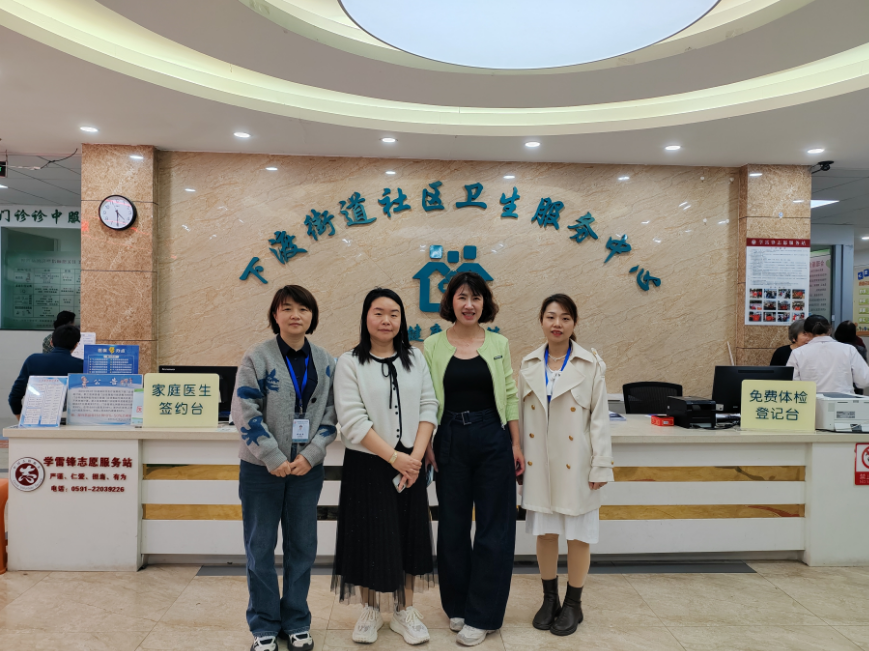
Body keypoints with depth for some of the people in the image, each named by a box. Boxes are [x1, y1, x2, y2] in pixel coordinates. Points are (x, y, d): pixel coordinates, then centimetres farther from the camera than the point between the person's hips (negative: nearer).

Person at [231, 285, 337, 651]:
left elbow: (330, 415, 3)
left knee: (303, 547, 11)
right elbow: (245, 413, -10)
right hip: (261, 468, -2)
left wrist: (310, 455, -10)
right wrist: (274, 458, -15)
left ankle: (296, 622, 28)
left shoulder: (325, 362, 4)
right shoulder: (257, 357, -5)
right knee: (260, 548, 8)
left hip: (307, 468, 3)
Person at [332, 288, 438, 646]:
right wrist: (394, 457, -16)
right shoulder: (349, 362, -5)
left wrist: (415, 456, -12)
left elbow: (429, 407, 0)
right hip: (367, 464, -3)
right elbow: (353, 421, -13)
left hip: (410, 464, 3)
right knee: (370, 534, 6)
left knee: (409, 534, 9)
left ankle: (404, 611, 28)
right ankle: (370, 609, 28)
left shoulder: (415, 358, 6)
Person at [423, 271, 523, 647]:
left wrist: (516, 444, 1)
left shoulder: (499, 344, 2)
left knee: (494, 528, 4)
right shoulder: (433, 346, 0)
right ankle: (457, 606, 31)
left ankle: (482, 616, 20)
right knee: (452, 527, 11)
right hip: (450, 441, 0)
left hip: (493, 439, 0)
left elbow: (510, 397, 4)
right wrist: (427, 445, -5)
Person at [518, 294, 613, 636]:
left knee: (577, 534, 9)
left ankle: (573, 604, 27)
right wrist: (518, 459, 6)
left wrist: (600, 466, -8)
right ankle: (549, 599, 31)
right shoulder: (529, 365, 3)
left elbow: (599, 418, -5)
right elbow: (522, 416, 6)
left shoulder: (591, 365, -5)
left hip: (575, 463, -2)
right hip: (539, 463, 3)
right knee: (545, 532, 12)